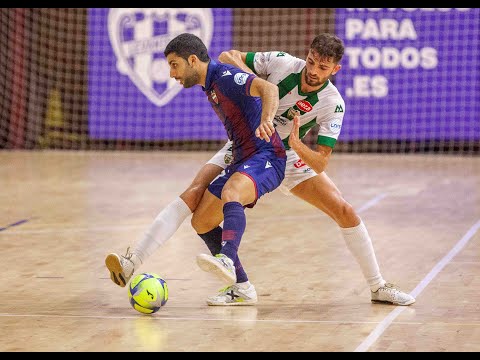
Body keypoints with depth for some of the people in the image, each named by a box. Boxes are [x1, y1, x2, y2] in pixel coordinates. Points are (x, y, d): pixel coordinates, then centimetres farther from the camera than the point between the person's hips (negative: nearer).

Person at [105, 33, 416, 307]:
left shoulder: (333, 104, -21)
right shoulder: (282, 63, -20)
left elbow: (321, 162, -26)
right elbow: (227, 57, -10)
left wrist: (297, 146, -46)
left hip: (289, 157, 1)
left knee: (345, 211, -10)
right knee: (195, 194, -23)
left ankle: (378, 287, 9)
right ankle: (132, 262, -26)